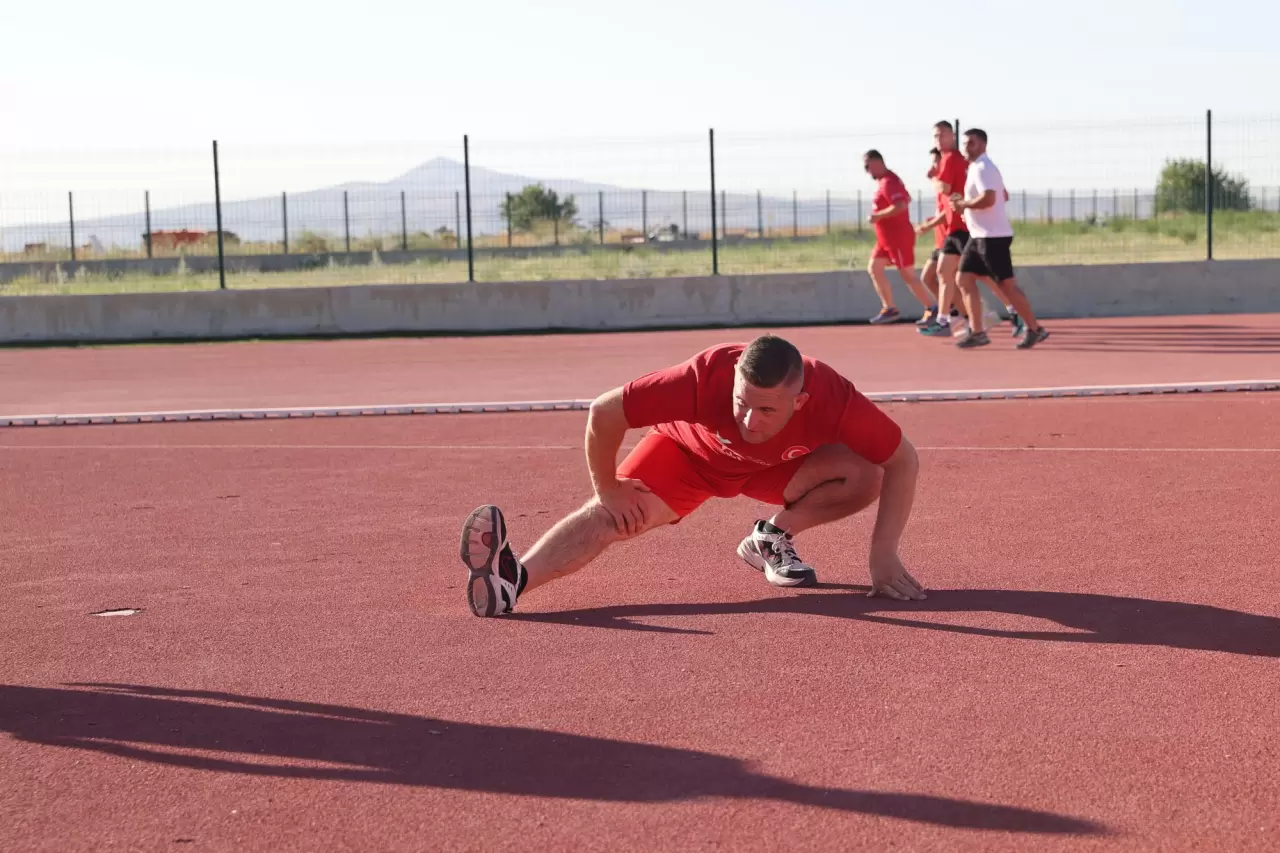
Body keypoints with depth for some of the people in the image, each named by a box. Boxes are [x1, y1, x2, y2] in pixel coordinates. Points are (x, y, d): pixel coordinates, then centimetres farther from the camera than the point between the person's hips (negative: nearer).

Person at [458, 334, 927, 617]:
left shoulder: (831, 397, -37)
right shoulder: (707, 376, -41)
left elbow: (904, 461, -24)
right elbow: (603, 412, -32)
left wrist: (884, 554, -28)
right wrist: (606, 489, -21)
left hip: (778, 466, 2)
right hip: (688, 451, -2)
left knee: (866, 475, -23)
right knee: (611, 516, -28)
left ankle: (773, 537, -4)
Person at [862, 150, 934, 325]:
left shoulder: (888, 182, -18)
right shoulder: (884, 181, 14)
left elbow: (900, 206, -32)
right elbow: (906, 199, 25)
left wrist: (877, 216, -24)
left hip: (898, 237, -11)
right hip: (887, 237, 11)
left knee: (908, 276, -8)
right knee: (874, 269, 10)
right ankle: (889, 309, 12)